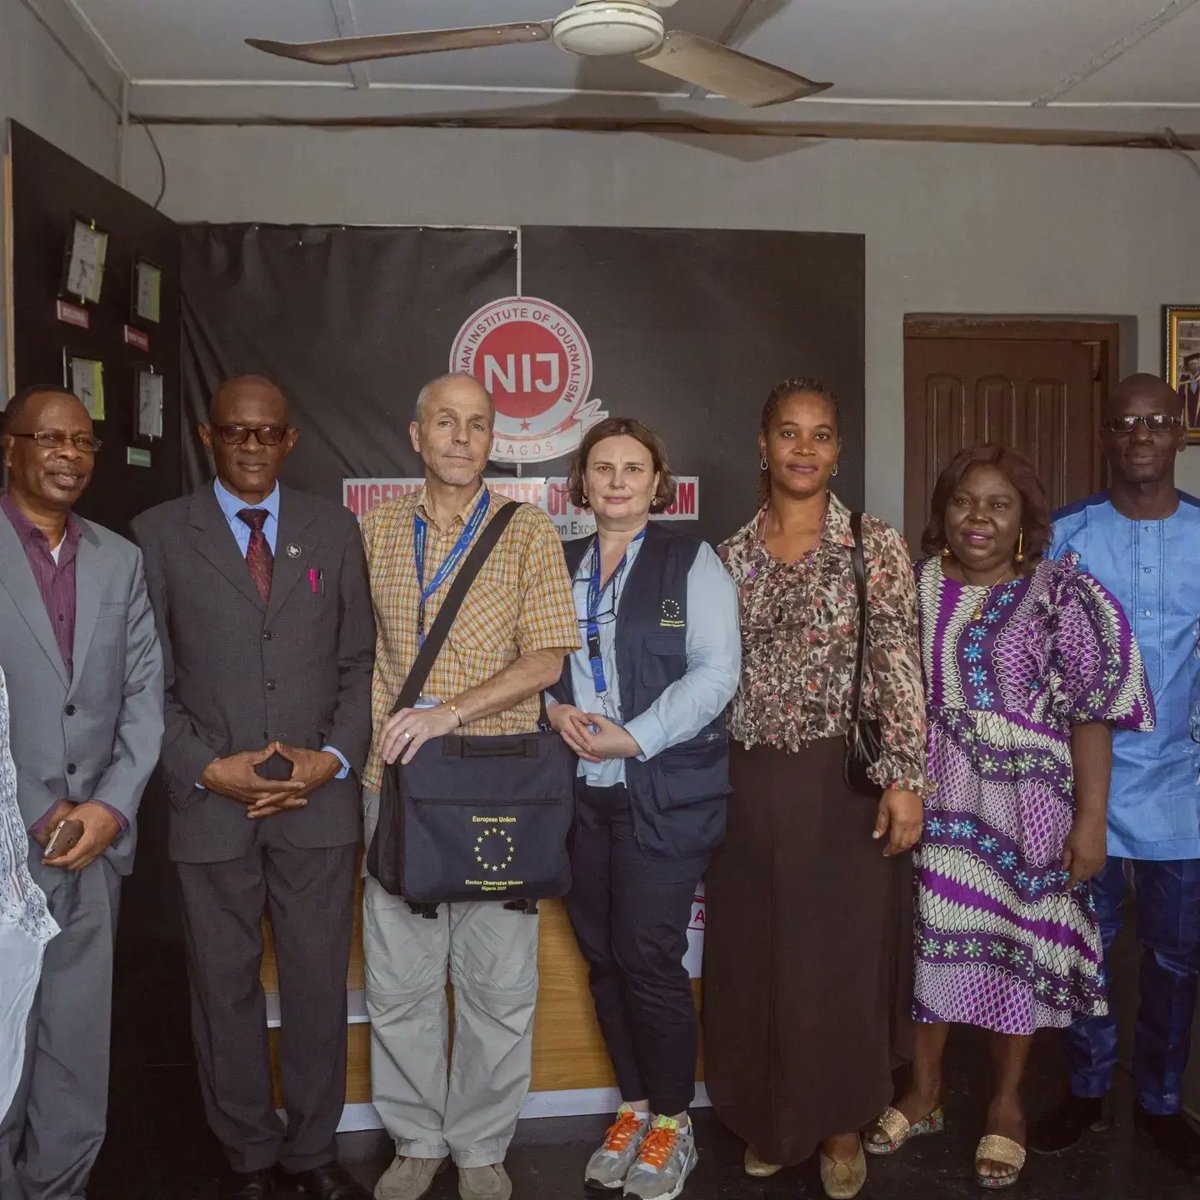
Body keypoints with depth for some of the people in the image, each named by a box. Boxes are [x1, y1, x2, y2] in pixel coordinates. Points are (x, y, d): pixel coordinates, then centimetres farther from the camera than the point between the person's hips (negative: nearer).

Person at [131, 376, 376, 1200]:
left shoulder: (335, 528, 8)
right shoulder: (159, 535, 2)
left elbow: (360, 659, 7)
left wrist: (335, 756, -6)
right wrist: (206, 769, -9)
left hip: (320, 801, 1)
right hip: (210, 804, -1)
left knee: (319, 983, 9)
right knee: (226, 988, 10)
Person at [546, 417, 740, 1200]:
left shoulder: (691, 562, -1)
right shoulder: (559, 567, 12)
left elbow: (715, 672, -10)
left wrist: (633, 737, -17)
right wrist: (557, 711, -7)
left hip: (664, 791, -4)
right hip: (582, 790, 5)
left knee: (648, 954, -3)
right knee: (603, 954, 10)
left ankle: (671, 1121, 18)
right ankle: (634, 1105, 29)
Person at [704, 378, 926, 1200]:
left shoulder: (876, 546, -3)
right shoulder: (732, 555, 5)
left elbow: (901, 670, -7)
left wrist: (906, 777, -13)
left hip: (846, 780, -3)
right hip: (750, 783, 3)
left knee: (841, 954, 7)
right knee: (753, 956, 12)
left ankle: (841, 1126, 28)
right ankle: (772, 1120, 32)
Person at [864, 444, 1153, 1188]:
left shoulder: (1062, 594, -8)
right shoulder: (913, 590, 1)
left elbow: (1092, 714, -9)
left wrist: (1091, 820, -12)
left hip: (1025, 807, -2)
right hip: (933, 804, 3)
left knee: (1020, 945, 10)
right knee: (933, 940, 12)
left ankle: (1007, 1104, 30)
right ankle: (924, 1093, 31)